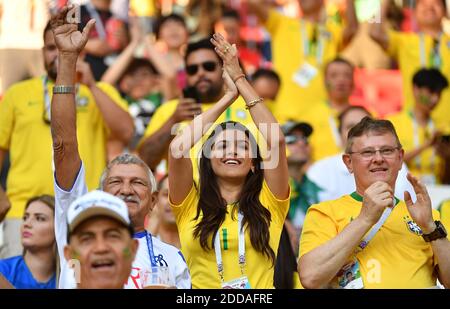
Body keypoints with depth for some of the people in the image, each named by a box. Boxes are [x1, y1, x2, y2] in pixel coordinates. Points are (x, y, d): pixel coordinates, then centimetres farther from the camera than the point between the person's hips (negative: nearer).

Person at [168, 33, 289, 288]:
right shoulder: (190, 206, 11)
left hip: (262, 291, -1)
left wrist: (240, 79, 8)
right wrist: (228, 97, 7)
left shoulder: (268, 205, 11)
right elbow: (177, 148, -2)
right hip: (204, 285, 1)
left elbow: (277, 140, 2)